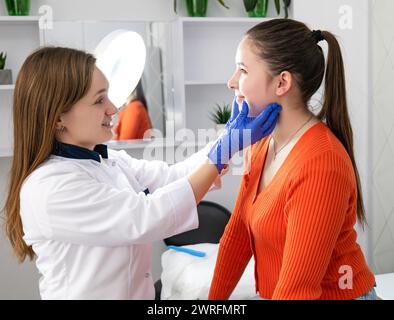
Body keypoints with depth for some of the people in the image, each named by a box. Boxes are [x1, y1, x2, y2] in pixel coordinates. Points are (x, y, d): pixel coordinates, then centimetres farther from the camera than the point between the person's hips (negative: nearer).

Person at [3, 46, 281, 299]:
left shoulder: (109, 161, 1)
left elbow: (173, 177, 0)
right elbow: (145, 219, -30)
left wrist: (230, 136, -10)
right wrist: (226, 149, -28)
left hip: (138, 291, 8)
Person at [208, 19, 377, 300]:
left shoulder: (319, 166, -27)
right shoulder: (264, 143, -1)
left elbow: (298, 287, -25)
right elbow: (237, 233, 4)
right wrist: (214, 299, 5)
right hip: (273, 291, 7)